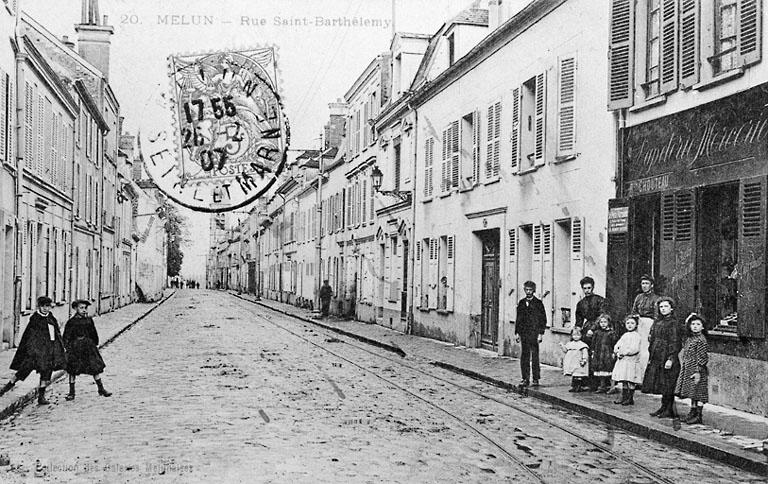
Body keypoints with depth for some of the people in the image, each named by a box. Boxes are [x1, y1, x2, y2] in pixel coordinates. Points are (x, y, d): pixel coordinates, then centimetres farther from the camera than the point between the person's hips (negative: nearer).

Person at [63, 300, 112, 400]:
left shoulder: (89, 320, 5)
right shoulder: (71, 322, -5)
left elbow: (94, 334, 16)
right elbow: (66, 337, -3)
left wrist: (95, 344, 15)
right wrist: (67, 348, -8)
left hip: (89, 346, 3)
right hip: (75, 348, -3)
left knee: (96, 368, 3)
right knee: (72, 370, 2)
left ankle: (101, 389, 14)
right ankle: (71, 393, 13)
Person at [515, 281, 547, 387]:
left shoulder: (538, 303, -1)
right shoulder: (521, 303, 12)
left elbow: (543, 319, -2)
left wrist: (541, 333, -8)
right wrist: (516, 333, 11)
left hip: (534, 333, -4)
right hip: (523, 333, 4)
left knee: (535, 357, -2)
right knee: (524, 356, 4)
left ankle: (536, 379, 5)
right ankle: (525, 378, 11)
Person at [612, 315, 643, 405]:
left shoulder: (636, 335, -6)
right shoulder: (625, 335, 18)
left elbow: (635, 349, -17)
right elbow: (617, 345, 16)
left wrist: (624, 352, -15)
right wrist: (616, 351, -4)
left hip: (631, 360, -7)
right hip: (622, 360, 7)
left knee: (631, 381, -4)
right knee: (624, 381, 10)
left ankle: (630, 399, 2)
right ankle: (623, 397, 17)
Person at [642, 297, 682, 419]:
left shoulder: (673, 324, -8)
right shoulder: (657, 322, 14)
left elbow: (675, 343, -13)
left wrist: (671, 359, -19)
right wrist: (650, 356, 17)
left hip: (666, 358, -7)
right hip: (656, 358, 7)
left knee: (667, 385, -3)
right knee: (660, 385, 11)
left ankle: (669, 410, 5)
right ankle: (664, 407, 20)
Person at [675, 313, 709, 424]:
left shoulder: (701, 339, -13)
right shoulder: (689, 338, 12)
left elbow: (702, 357, -16)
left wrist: (698, 372, -19)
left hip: (696, 370, -8)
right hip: (688, 370, 8)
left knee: (698, 393, -3)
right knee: (692, 394, 13)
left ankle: (698, 416, 2)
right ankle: (692, 413, 20)